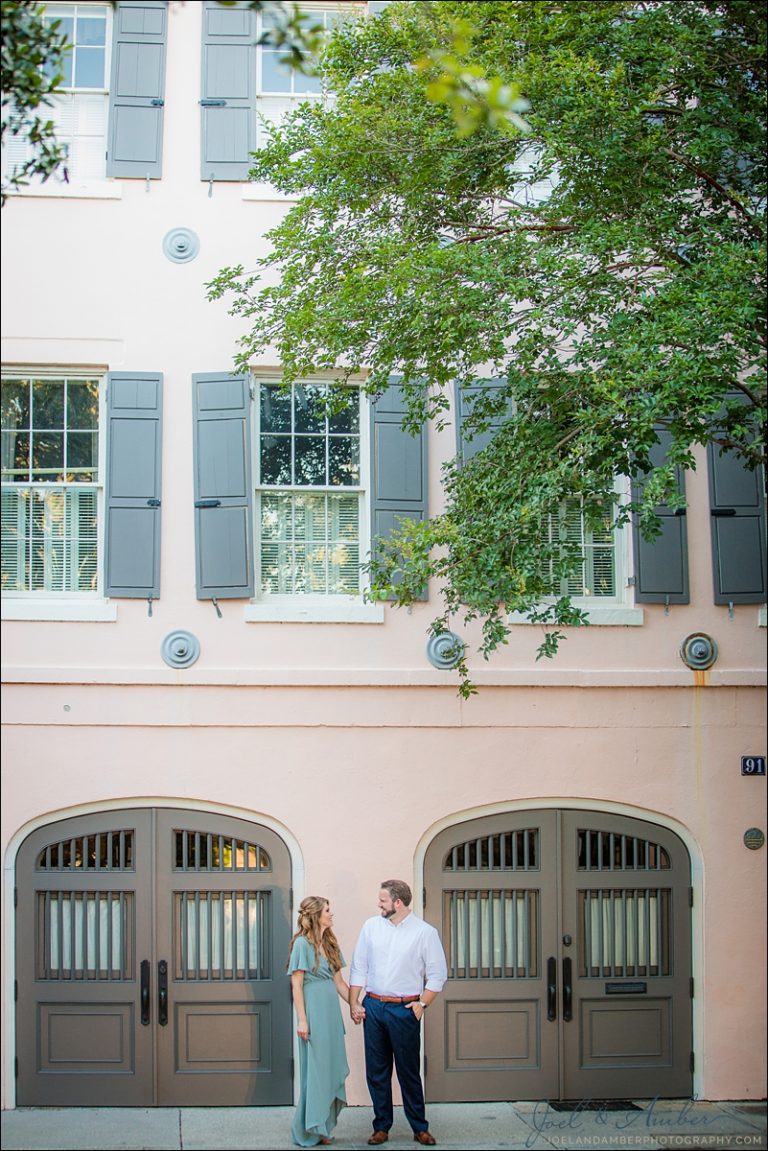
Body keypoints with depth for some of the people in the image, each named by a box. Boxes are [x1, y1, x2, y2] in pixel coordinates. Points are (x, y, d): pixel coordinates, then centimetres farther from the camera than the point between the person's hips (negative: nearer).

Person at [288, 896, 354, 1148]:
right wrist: (302, 1020, -15)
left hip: (331, 1012, 7)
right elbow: (296, 985, -10)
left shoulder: (329, 943, 14)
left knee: (331, 1069, 8)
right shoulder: (302, 943, -8)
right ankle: (308, 1132, 7)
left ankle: (322, 1128, 17)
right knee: (314, 1070, -2)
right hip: (314, 1012, -7)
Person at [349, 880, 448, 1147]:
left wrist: (422, 1003, -7)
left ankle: (420, 1128, 12)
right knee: (376, 1071, 7)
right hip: (372, 1006, 3)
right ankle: (381, 1127, 17)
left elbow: (437, 974, 0)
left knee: (409, 1071, 2)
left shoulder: (425, 932, -4)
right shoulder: (371, 926, 5)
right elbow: (359, 967, 7)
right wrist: (354, 1003, 3)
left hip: (405, 1010, -3)